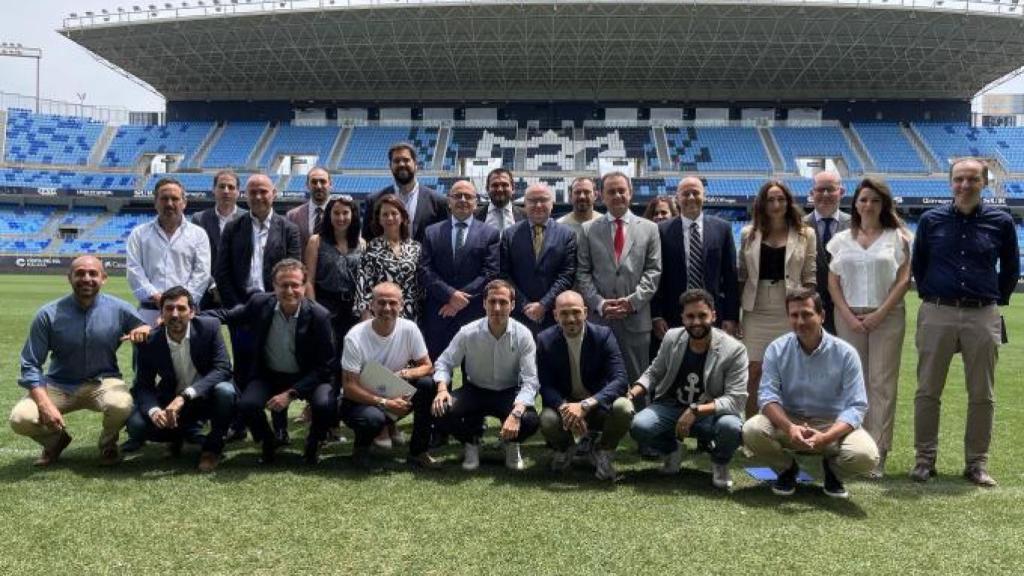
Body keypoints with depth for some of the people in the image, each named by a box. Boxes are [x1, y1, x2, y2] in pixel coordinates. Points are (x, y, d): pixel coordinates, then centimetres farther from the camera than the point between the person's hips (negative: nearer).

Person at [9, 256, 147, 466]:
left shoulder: (120, 310, -8)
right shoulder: (48, 315, -9)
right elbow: (31, 366, -6)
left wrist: (144, 330, -25)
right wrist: (45, 405, -20)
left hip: (103, 382, -1)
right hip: (59, 385, 1)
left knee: (121, 405, -33)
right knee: (21, 418, -24)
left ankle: (108, 444, 5)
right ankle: (55, 440, 14)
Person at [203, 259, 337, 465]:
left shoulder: (319, 316, -17)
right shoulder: (260, 303, -9)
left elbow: (325, 366, -14)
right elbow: (227, 315, 10)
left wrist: (291, 393, -22)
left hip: (308, 377, -2)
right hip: (269, 375, 2)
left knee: (326, 405, -31)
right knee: (247, 404, -27)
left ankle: (313, 444, 5)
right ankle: (267, 442, 8)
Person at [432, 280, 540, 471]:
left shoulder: (523, 335, -17)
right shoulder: (468, 333, -15)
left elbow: (530, 381, -19)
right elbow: (444, 363, -4)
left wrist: (516, 413, -36)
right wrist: (442, 389, -26)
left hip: (509, 394, -1)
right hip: (475, 391, 1)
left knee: (530, 420, -31)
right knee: (442, 410, -28)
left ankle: (512, 444, 10)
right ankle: (471, 442, 8)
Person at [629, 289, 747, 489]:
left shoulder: (734, 350, -15)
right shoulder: (672, 338, -3)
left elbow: (736, 400, -19)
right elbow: (653, 373, 12)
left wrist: (695, 411, -29)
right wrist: (633, 393, -7)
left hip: (711, 413, -2)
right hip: (671, 407, 3)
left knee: (731, 427, -37)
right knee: (639, 426, -27)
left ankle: (720, 463, 2)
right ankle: (672, 449, 10)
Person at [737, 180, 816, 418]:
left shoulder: (805, 234, 5)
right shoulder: (749, 234, 8)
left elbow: (810, 277, 4)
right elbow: (741, 275, 10)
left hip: (790, 313, -1)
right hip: (756, 312, 1)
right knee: (753, 372, 1)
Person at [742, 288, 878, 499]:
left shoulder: (845, 353, -11)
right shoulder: (777, 349, -7)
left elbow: (856, 406, -15)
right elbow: (767, 396, -13)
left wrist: (825, 437, -31)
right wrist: (789, 428, -33)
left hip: (833, 424, -1)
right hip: (788, 421, 1)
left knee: (866, 456, -30)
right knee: (752, 430, -29)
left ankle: (832, 471, 9)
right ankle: (787, 469, 5)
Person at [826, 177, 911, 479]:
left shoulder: (897, 237, 5)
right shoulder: (841, 239, 11)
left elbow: (904, 279, -1)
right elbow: (833, 282, 7)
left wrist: (880, 314, -10)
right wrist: (848, 316, -5)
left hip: (886, 317, -2)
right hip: (848, 317, 2)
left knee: (882, 384, -4)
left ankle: (878, 453, -4)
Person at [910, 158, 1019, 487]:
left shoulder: (1001, 223, 3)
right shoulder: (931, 220, 3)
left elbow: (1010, 269, 14)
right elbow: (917, 265, 14)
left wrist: (997, 301, 10)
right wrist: (928, 297, 10)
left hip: (983, 317, 0)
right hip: (937, 314, 0)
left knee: (982, 395, 6)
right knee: (927, 391, 3)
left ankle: (977, 463, 17)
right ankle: (925, 459, 13)